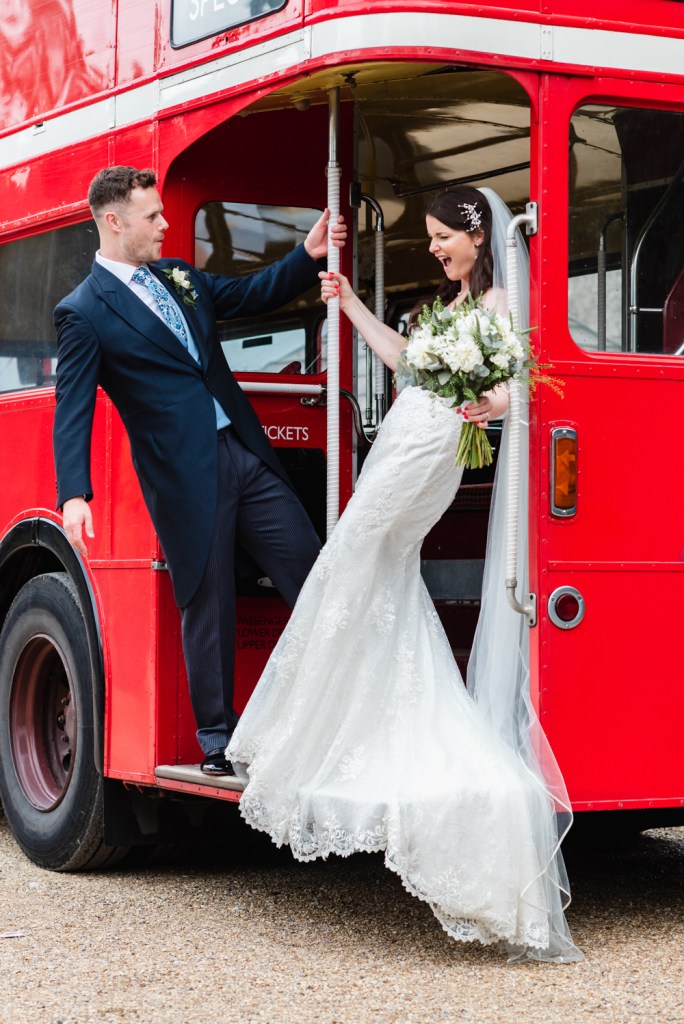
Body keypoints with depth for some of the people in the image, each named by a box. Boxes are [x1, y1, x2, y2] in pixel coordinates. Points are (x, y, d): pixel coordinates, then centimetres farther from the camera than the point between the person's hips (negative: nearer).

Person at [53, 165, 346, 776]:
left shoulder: (178, 276, 15)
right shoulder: (83, 313, -6)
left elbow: (252, 296, 25)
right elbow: (73, 410, -11)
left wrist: (310, 255, 10)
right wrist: (74, 495, -22)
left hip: (245, 454, 6)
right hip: (186, 479, -6)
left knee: (312, 574, 6)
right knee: (207, 605, 3)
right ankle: (219, 740, 17)